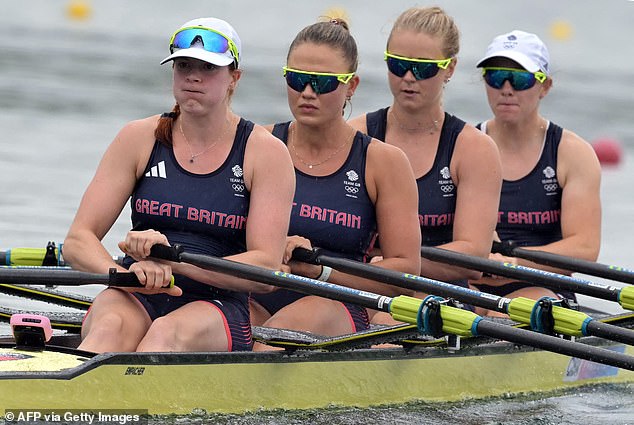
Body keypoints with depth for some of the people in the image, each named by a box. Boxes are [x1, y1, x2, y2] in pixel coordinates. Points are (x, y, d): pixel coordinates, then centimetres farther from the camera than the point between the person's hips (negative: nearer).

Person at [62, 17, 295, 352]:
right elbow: (78, 241, 2)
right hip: (137, 303, 1)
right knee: (111, 327, -36)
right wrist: (127, 273, -21)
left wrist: (171, 258, -21)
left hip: (217, 309, -1)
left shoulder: (265, 153, 3)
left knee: (169, 334, -38)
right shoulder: (140, 139, 10)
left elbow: (266, 272, -7)